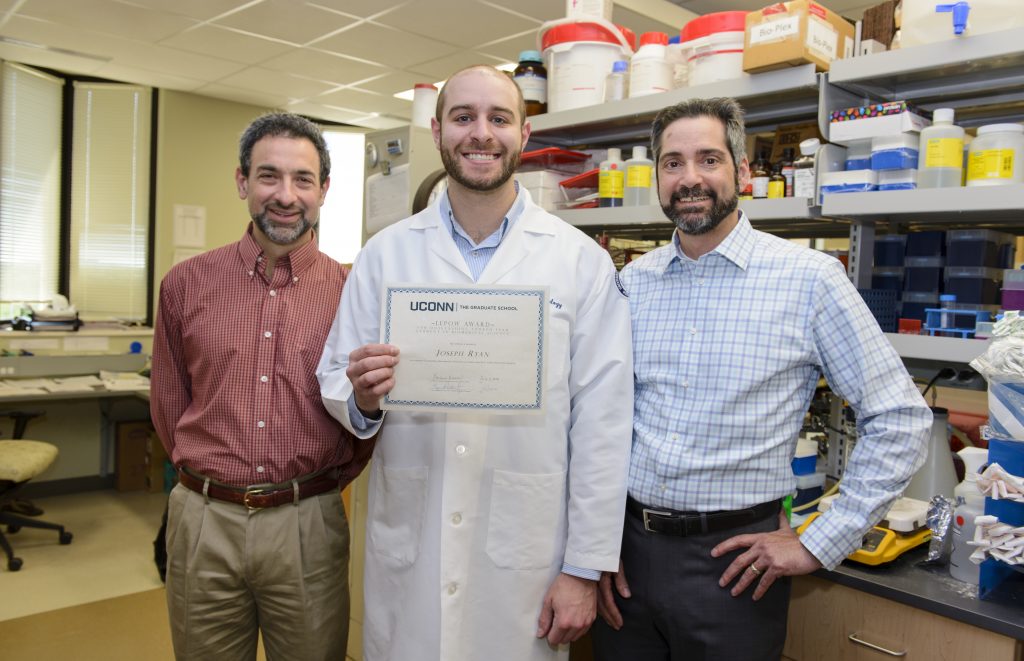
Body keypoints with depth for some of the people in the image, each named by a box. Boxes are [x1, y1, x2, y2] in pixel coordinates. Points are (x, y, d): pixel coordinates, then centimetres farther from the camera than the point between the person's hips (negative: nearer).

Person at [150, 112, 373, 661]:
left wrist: (311, 486, 3)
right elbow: (168, 404, 9)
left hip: (309, 525, -1)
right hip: (203, 521, 1)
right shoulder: (186, 284, 0)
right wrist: (215, 478, 10)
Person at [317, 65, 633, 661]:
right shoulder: (385, 253, 2)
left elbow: (602, 423, -6)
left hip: (525, 549, -1)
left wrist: (585, 568, -6)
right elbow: (334, 380, 5)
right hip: (407, 545, 2)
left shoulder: (582, 260, -5)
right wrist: (362, 398, -18)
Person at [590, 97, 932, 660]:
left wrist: (819, 544, -8)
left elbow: (901, 419, -6)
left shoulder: (810, 279, -8)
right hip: (628, 550, 4)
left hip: (732, 564, -3)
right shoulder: (632, 282, 3)